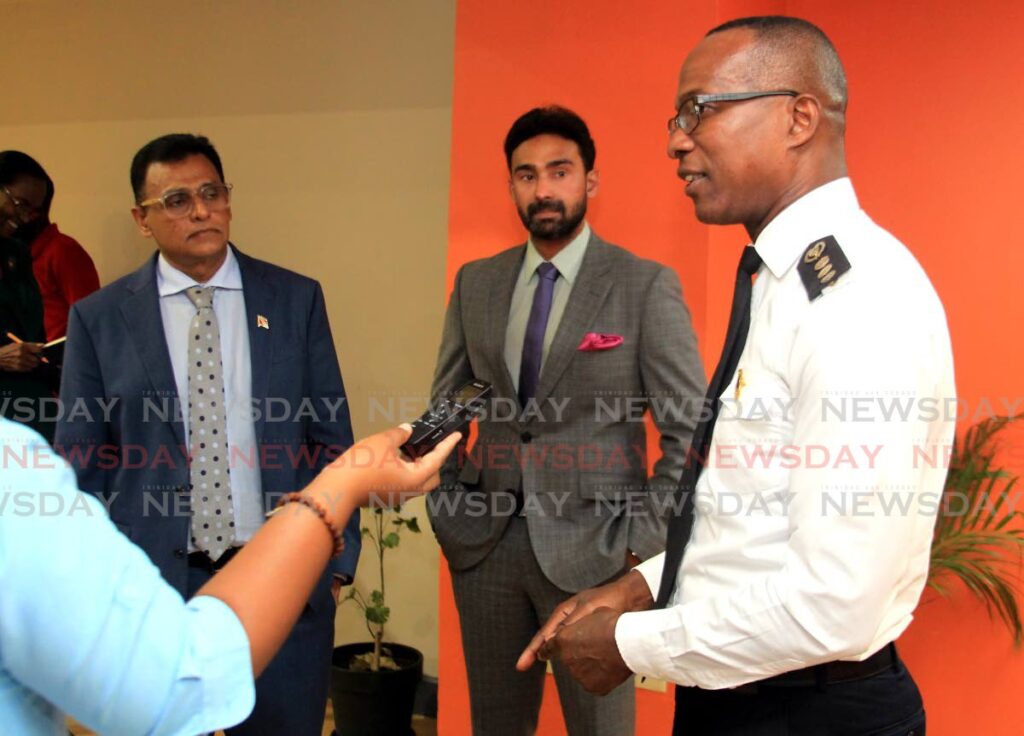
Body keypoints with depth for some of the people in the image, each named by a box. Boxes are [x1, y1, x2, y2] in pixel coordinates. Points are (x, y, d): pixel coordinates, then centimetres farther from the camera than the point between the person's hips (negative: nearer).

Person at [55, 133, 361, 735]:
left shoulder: (296, 299, 2)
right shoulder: (99, 318, 0)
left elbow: (333, 437, 5)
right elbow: (81, 464, 3)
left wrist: (338, 558, 2)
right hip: (153, 588, 0)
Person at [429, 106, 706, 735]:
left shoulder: (647, 286, -6)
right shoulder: (476, 282, 7)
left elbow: (691, 432, -6)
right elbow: (444, 405, 14)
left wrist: (640, 542, -10)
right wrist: (450, 511, 5)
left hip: (592, 548, -4)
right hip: (484, 542, 4)